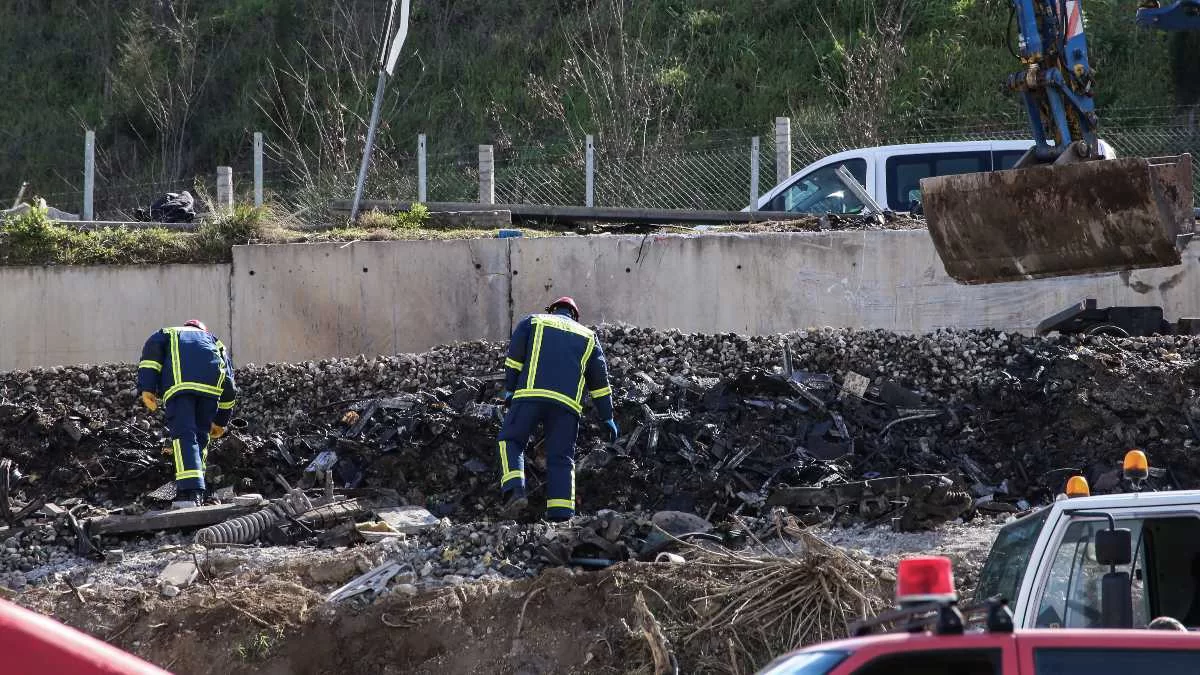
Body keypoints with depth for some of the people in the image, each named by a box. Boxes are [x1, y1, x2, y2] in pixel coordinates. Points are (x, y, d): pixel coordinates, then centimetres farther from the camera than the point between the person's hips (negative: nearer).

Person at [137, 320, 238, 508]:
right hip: (212, 385, 3)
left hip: (179, 382, -2)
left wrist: (146, 388, 2)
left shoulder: (167, 334, 36)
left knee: (184, 436, -11)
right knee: (200, 436, 14)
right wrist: (220, 421, 40)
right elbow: (230, 386, 33)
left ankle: (190, 493, -27)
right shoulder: (214, 341, 41)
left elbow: (152, 349, 11)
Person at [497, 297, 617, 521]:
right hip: (568, 402, 2)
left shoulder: (532, 322, 20)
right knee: (561, 458, 5)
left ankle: (514, 491, -17)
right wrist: (607, 417, 28)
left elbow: (514, 357, 7)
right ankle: (561, 514, -6)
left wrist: (509, 389, 10)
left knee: (510, 441, 8)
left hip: (531, 394, -2)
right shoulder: (588, 337, 26)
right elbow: (599, 379, 24)